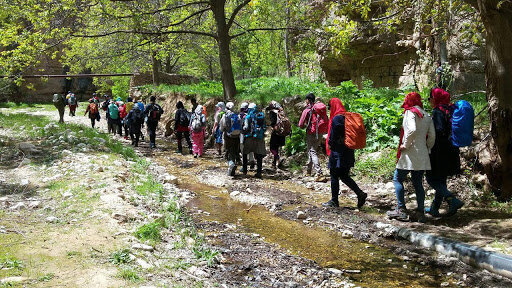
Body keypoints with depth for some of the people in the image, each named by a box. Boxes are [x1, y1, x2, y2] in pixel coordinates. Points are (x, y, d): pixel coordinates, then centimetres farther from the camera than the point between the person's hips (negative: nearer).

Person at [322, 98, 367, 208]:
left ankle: (334, 201, 9)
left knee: (334, 176, 2)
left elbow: (334, 135, -17)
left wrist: (329, 144, -2)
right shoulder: (346, 117, 10)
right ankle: (360, 194, 6)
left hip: (338, 151, -9)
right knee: (344, 176, 15)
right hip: (347, 151, 9)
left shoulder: (336, 119, -16)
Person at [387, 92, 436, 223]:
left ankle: (401, 210, -1)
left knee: (398, 179, 3)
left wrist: (405, 145, -15)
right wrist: (426, 149, 18)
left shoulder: (410, 112, -8)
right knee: (418, 183, 11)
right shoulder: (427, 116, 14)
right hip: (422, 155, 7)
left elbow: (412, 130, -25)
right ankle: (420, 212, 10)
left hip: (410, 153, -7)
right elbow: (432, 136, 10)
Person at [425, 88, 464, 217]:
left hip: (439, 152, -9)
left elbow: (439, 131, -24)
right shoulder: (449, 110, 12)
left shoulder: (438, 111, -14)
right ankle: (434, 208, 21)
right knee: (441, 180, 14)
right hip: (451, 152, 9)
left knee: (432, 179, -3)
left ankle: (453, 200, -16)